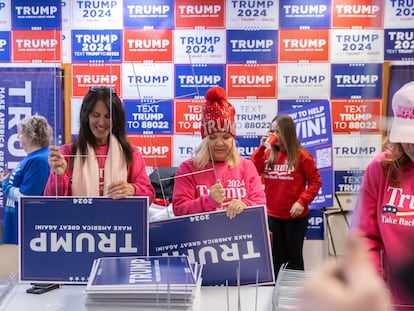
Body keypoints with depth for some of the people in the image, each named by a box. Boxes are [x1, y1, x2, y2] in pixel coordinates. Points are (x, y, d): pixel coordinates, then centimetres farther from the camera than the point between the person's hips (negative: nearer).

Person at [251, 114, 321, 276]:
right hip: (272, 215, 4)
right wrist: (261, 147, -12)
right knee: (276, 258, 14)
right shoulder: (267, 154, 4)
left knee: (294, 257, 10)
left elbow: (315, 181, -7)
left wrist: (302, 202, -18)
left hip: (295, 216, -4)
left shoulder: (301, 155, -8)